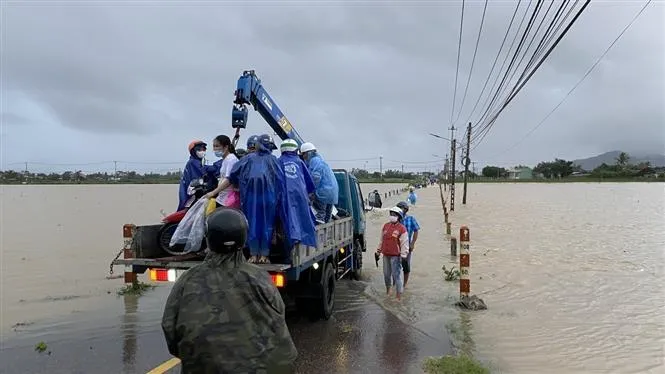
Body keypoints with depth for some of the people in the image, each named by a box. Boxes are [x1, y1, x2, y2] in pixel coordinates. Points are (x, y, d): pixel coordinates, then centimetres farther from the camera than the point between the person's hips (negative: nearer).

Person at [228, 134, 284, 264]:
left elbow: (233, 174, 4)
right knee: (267, 224, 6)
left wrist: (237, 185, 21)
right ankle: (264, 255, 8)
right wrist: (277, 195, 9)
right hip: (268, 195, -1)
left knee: (252, 223, 8)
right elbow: (280, 178, -1)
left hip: (251, 195, 1)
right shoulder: (272, 159, 7)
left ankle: (253, 255, 10)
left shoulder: (249, 158, 9)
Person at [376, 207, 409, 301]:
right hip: (386, 255, 6)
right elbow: (381, 240, 19)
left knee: (396, 274, -6)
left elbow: (404, 243, -9)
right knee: (386, 273, 15)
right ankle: (388, 288, 37)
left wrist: (403, 256, -14)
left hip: (395, 256, -6)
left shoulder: (402, 229, -7)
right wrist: (379, 251, 19)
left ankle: (399, 295, 0)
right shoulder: (386, 226, 11)